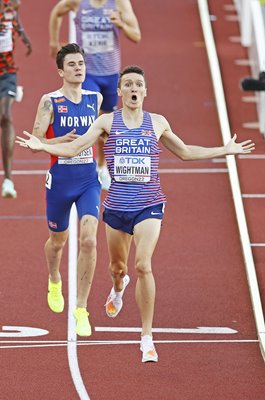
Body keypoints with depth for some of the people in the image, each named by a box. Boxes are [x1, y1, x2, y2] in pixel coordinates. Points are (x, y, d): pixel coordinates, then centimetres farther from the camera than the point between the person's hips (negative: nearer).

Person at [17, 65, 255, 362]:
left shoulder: (157, 123, 4)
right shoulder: (107, 122, 1)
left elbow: (185, 152, 19)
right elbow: (74, 148, -2)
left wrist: (225, 150, 16)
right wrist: (42, 146, -17)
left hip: (148, 204, -1)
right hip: (117, 205, 2)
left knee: (143, 266, -19)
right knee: (117, 266, 18)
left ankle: (147, 338, -13)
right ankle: (118, 288, 60)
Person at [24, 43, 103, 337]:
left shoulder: (95, 99, 4)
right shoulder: (50, 101, -8)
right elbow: (35, 142, -12)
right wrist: (62, 141, -27)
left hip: (89, 179, 2)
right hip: (60, 180, -2)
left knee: (88, 240, -15)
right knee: (58, 240, 16)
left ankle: (81, 310, -8)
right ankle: (54, 282, 51)